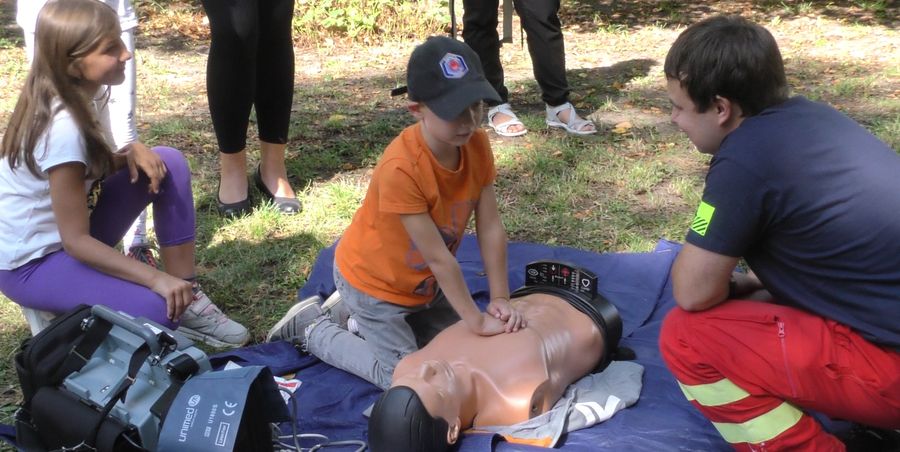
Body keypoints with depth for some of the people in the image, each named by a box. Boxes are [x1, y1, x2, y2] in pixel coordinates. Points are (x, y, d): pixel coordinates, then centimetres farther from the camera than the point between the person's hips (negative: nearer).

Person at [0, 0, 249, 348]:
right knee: (162, 308, -30)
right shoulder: (61, 127, -30)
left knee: (169, 163, -4)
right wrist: (156, 279, -31)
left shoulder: (74, 94, -4)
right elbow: (76, 241, -27)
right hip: (31, 261, -9)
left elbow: (93, 166, 10)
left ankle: (188, 295, -2)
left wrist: (131, 152, -11)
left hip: (71, 229, 9)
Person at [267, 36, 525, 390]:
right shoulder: (400, 168, -37)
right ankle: (315, 328, 19)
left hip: (426, 281, 7)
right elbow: (438, 257, -32)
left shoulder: (477, 145, -17)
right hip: (375, 281, -7)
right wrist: (477, 321, -26)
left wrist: (500, 300, -16)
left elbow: (491, 228, -14)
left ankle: (356, 314, 28)